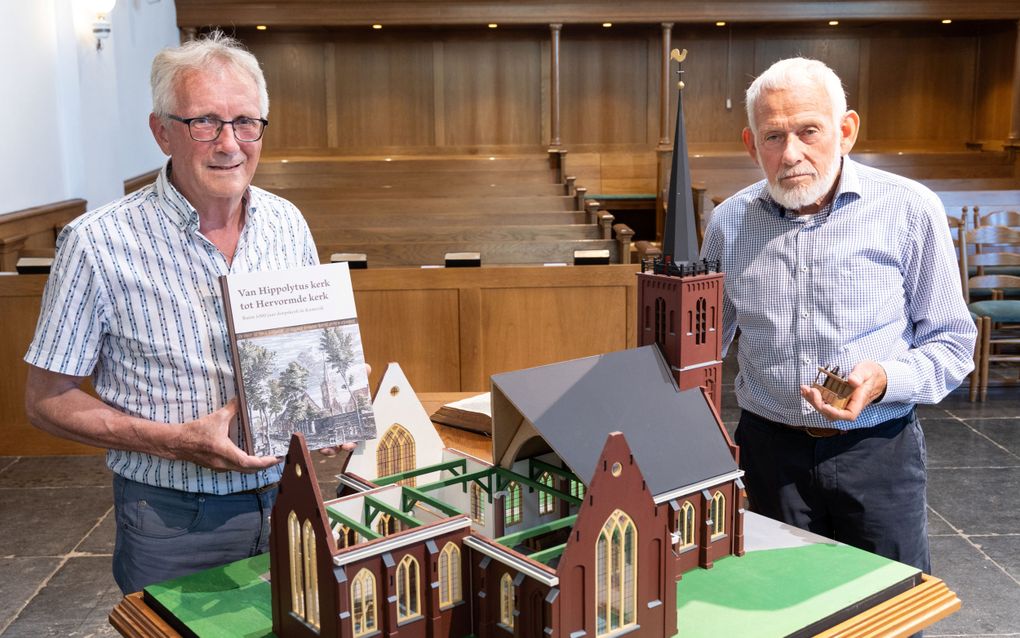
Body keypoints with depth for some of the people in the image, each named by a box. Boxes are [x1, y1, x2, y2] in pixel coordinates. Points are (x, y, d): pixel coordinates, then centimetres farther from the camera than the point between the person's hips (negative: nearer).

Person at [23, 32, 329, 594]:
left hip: (285, 496, 4)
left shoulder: (288, 224, 0)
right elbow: (47, 399, -9)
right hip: (173, 522, -4)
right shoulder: (99, 244, -15)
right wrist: (177, 443, -21)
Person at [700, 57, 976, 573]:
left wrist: (885, 379, -21)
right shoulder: (729, 222, 1)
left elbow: (951, 341, -2)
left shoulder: (910, 211, -8)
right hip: (769, 448, 2)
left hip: (876, 451, -2)